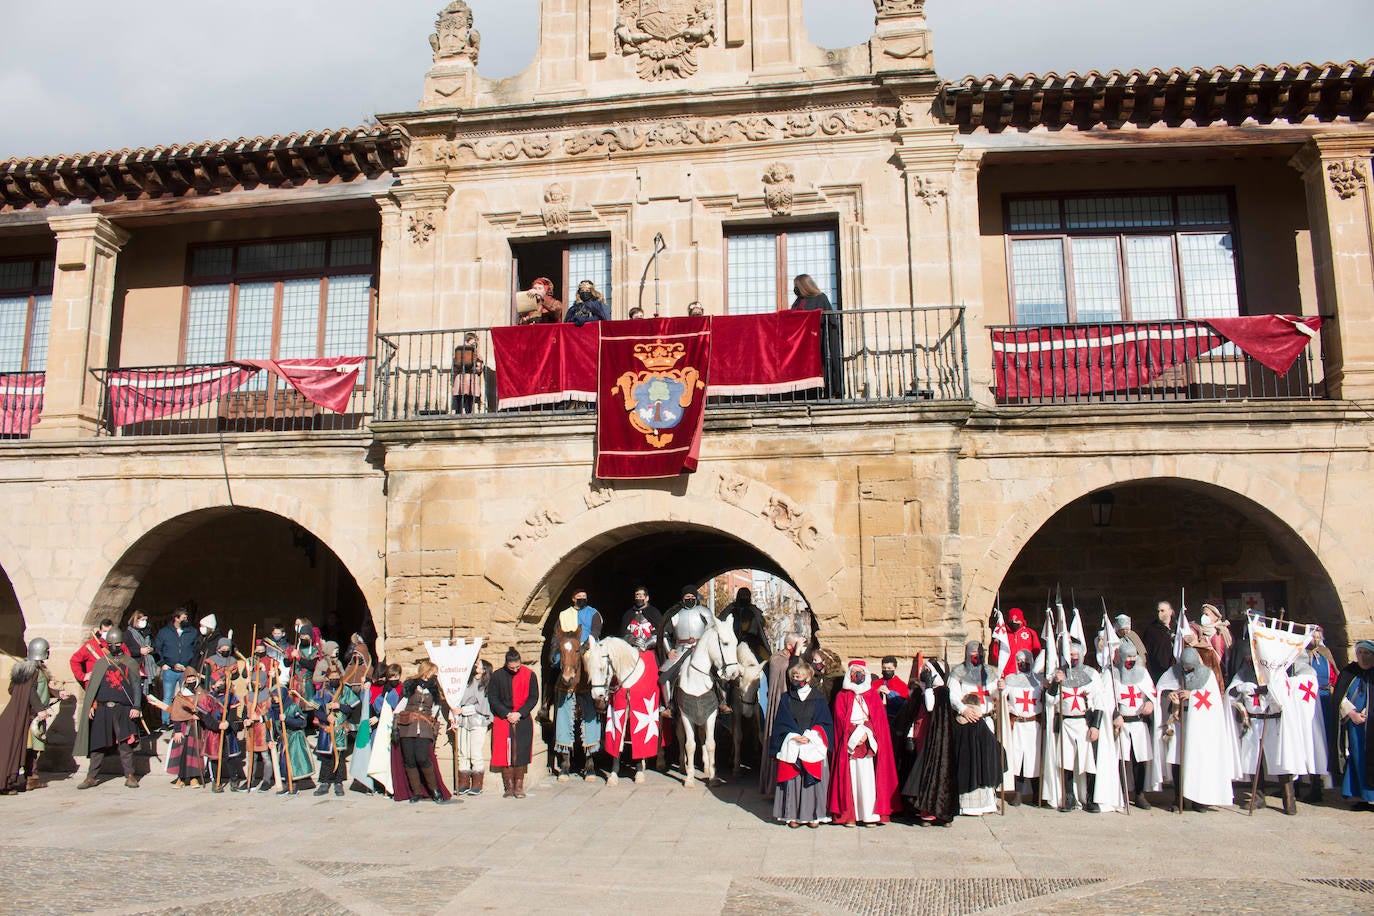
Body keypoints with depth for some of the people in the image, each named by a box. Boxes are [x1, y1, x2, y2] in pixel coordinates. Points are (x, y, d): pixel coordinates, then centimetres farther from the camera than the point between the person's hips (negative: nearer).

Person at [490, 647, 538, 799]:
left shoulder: (529, 675, -1)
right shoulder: (497, 676, -1)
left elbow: (533, 697, 1)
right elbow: (492, 698, 1)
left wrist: (519, 714, -10)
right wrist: (507, 714, -9)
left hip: (523, 720, 0)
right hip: (503, 720, 0)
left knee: (521, 753, -2)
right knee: (505, 753, -1)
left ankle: (519, 786, 9)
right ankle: (509, 786, 9)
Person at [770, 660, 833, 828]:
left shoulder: (818, 697, 5)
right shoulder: (786, 698, 8)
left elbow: (825, 722, 3)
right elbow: (780, 723, 5)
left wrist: (809, 736, -10)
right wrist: (794, 737, -10)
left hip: (814, 746, -1)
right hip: (791, 747, 1)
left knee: (813, 780, -1)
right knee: (792, 780, -1)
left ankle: (813, 814, 10)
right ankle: (793, 815, 7)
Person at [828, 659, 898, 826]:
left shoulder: (873, 695, 13)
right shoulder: (842, 696, 10)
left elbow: (878, 717, 4)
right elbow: (841, 719, 2)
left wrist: (866, 733, -11)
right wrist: (855, 734, -11)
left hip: (868, 742, 0)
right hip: (848, 742, 0)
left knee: (867, 777, -6)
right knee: (850, 776, -5)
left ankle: (869, 814, -2)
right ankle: (849, 815, -3)